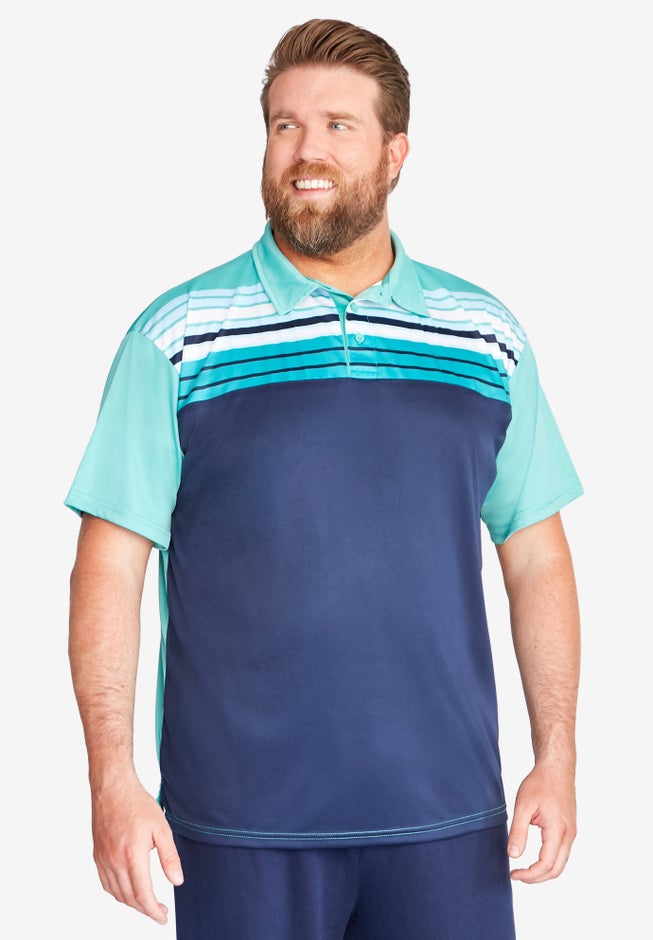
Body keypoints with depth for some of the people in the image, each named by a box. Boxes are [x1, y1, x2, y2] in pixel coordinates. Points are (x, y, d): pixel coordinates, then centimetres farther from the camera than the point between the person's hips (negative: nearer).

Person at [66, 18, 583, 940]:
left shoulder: (488, 338, 6)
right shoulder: (175, 338, -2)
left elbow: (537, 558, 9)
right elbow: (109, 565, -4)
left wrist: (556, 758, 2)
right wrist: (113, 779, -10)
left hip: (447, 817, 2)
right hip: (242, 824, -2)